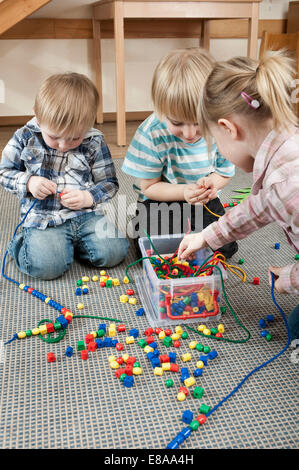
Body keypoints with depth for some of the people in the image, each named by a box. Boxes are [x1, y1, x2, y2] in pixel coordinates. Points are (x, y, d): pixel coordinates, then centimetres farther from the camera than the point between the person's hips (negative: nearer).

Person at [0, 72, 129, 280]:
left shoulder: (94, 143, -1)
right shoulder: (25, 138, -1)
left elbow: (110, 183, 6)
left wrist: (88, 197, -14)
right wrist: (28, 182, -11)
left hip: (85, 215, 2)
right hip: (42, 218, -2)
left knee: (113, 252, -18)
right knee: (46, 266, -26)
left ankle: (70, 244, 8)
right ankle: (24, 242, 9)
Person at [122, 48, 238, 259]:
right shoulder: (151, 133, -25)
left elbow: (225, 172, -1)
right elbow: (149, 187, -15)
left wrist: (211, 183, -25)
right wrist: (184, 192, -32)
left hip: (204, 202, 3)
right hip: (161, 201, -2)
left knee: (226, 247, -10)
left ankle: (187, 228, 15)